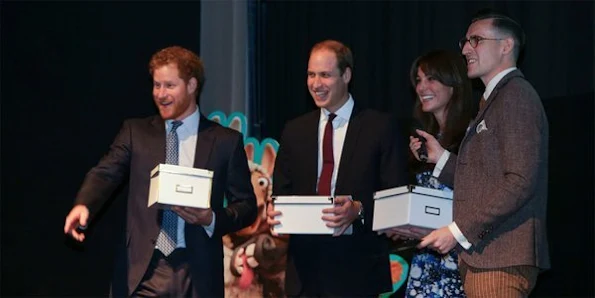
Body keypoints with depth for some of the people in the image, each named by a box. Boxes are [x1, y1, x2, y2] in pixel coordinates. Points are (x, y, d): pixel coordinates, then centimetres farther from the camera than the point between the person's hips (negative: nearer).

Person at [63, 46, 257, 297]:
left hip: (197, 273, 0)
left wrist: (212, 219, -13)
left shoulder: (226, 141, 6)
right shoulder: (135, 132, 9)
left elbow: (247, 205, 7)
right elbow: (105, 173, -4)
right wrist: (83, 205, -25)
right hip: (142, 270, 0)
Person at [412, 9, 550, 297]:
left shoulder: (516, 95, -9)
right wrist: (442, 158, 10)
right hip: (479, 257, 10)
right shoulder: (493, 100, 22)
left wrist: (459, 231, -18)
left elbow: (520, 181, -19)